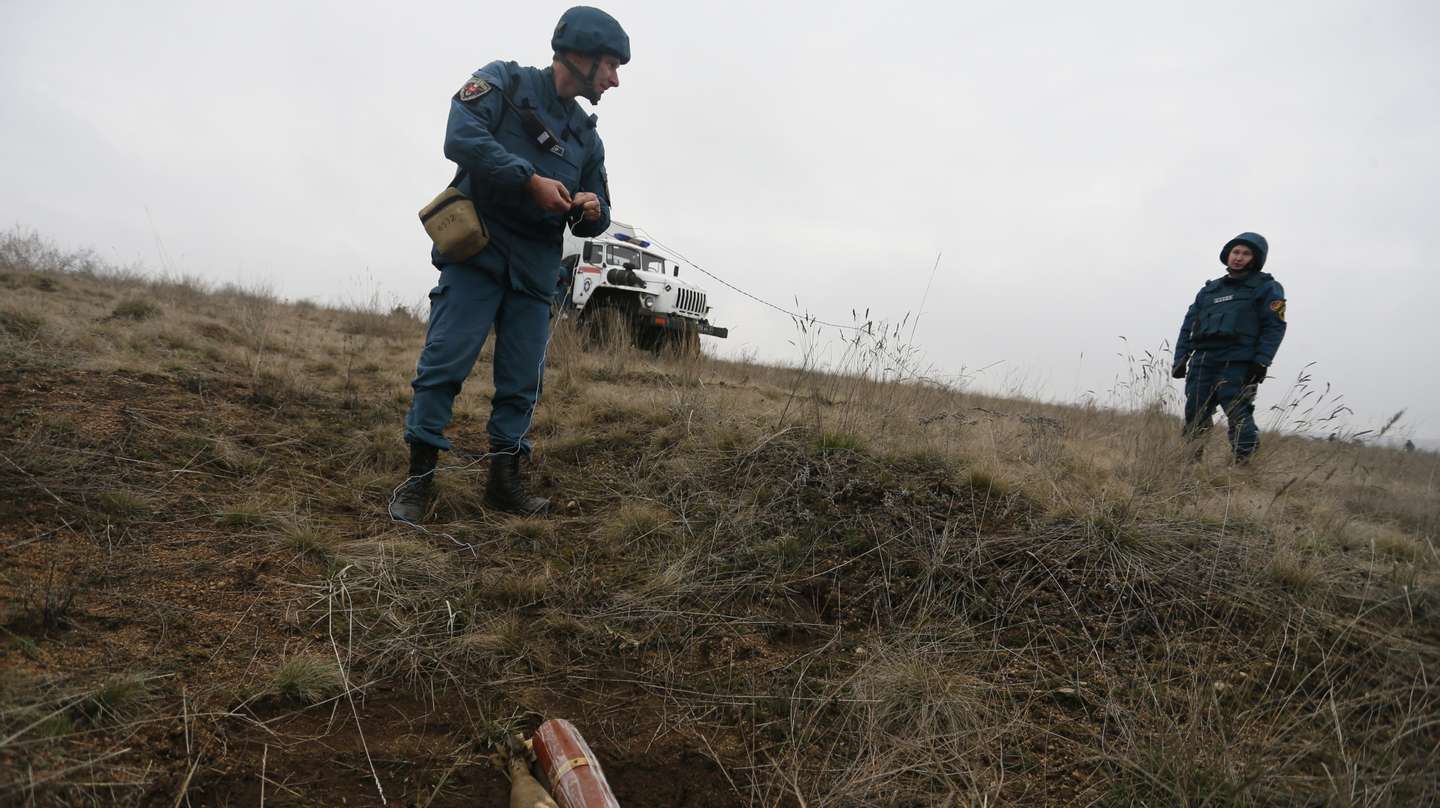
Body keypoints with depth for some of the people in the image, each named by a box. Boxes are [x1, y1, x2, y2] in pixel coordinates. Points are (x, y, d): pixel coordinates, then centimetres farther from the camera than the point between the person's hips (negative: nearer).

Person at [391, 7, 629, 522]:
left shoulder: (587, 137, 18)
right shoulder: (504, 81, 3)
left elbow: (594, 222, 20)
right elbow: (462, 137, -15)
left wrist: (592, 212, -4)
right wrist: (532, 180, -19)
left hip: (536, 270, 5)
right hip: (478, 251, -5)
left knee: (522, 382, 3)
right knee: (444, 362, -10)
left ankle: (505, 481, 12)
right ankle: (419, 478, -1)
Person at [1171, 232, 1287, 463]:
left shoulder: (1266, 288, 8)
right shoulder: (1210, 290, 23)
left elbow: (1274, 327, -3)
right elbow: (1188, 326, 21)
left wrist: (1262, 361, -14)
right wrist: (1180, 359, 10)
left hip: (1237, 364, -5)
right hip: (1202, 363, 5)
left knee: (1239, 418, -13)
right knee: (1194, 418, 3)